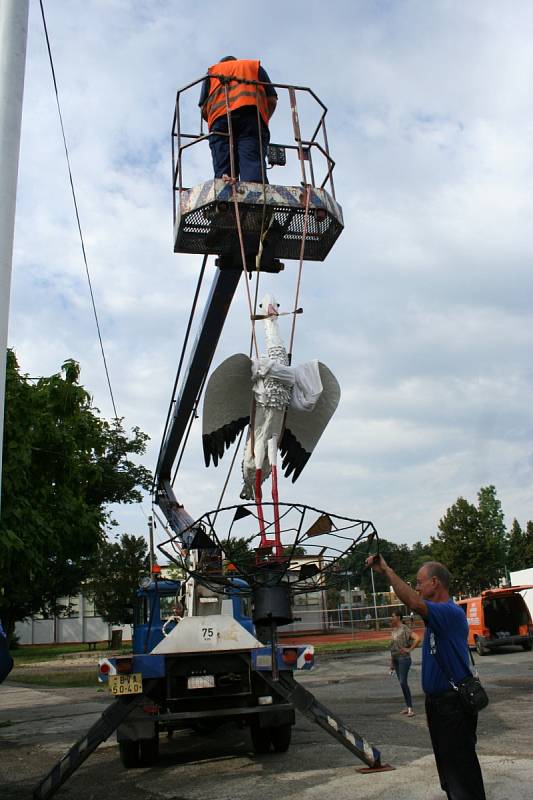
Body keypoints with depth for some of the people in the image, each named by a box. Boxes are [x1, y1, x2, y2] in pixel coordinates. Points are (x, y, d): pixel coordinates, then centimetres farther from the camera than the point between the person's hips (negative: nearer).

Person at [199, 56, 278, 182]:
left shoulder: (212, 70, 33)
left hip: (220, 118, 1)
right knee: (253, 166, -19)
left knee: (223, 172, -12)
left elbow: (204, 109, 18)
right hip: (251, 115, -1)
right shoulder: (255, 66, 32)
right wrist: (262, 121, 30)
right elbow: (272, 100, 18)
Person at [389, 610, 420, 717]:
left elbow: (417, 639, -24)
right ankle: (407, 706, 18)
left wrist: (409, 649, -17)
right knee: (402, 683, 10)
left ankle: (410, 708, -7)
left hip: (404, 658, -8)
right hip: (395, 659, 8)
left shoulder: (405, 629, -12)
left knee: (403, 682, -12)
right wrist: (391, 664, 15)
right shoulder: (394, 630, 12)